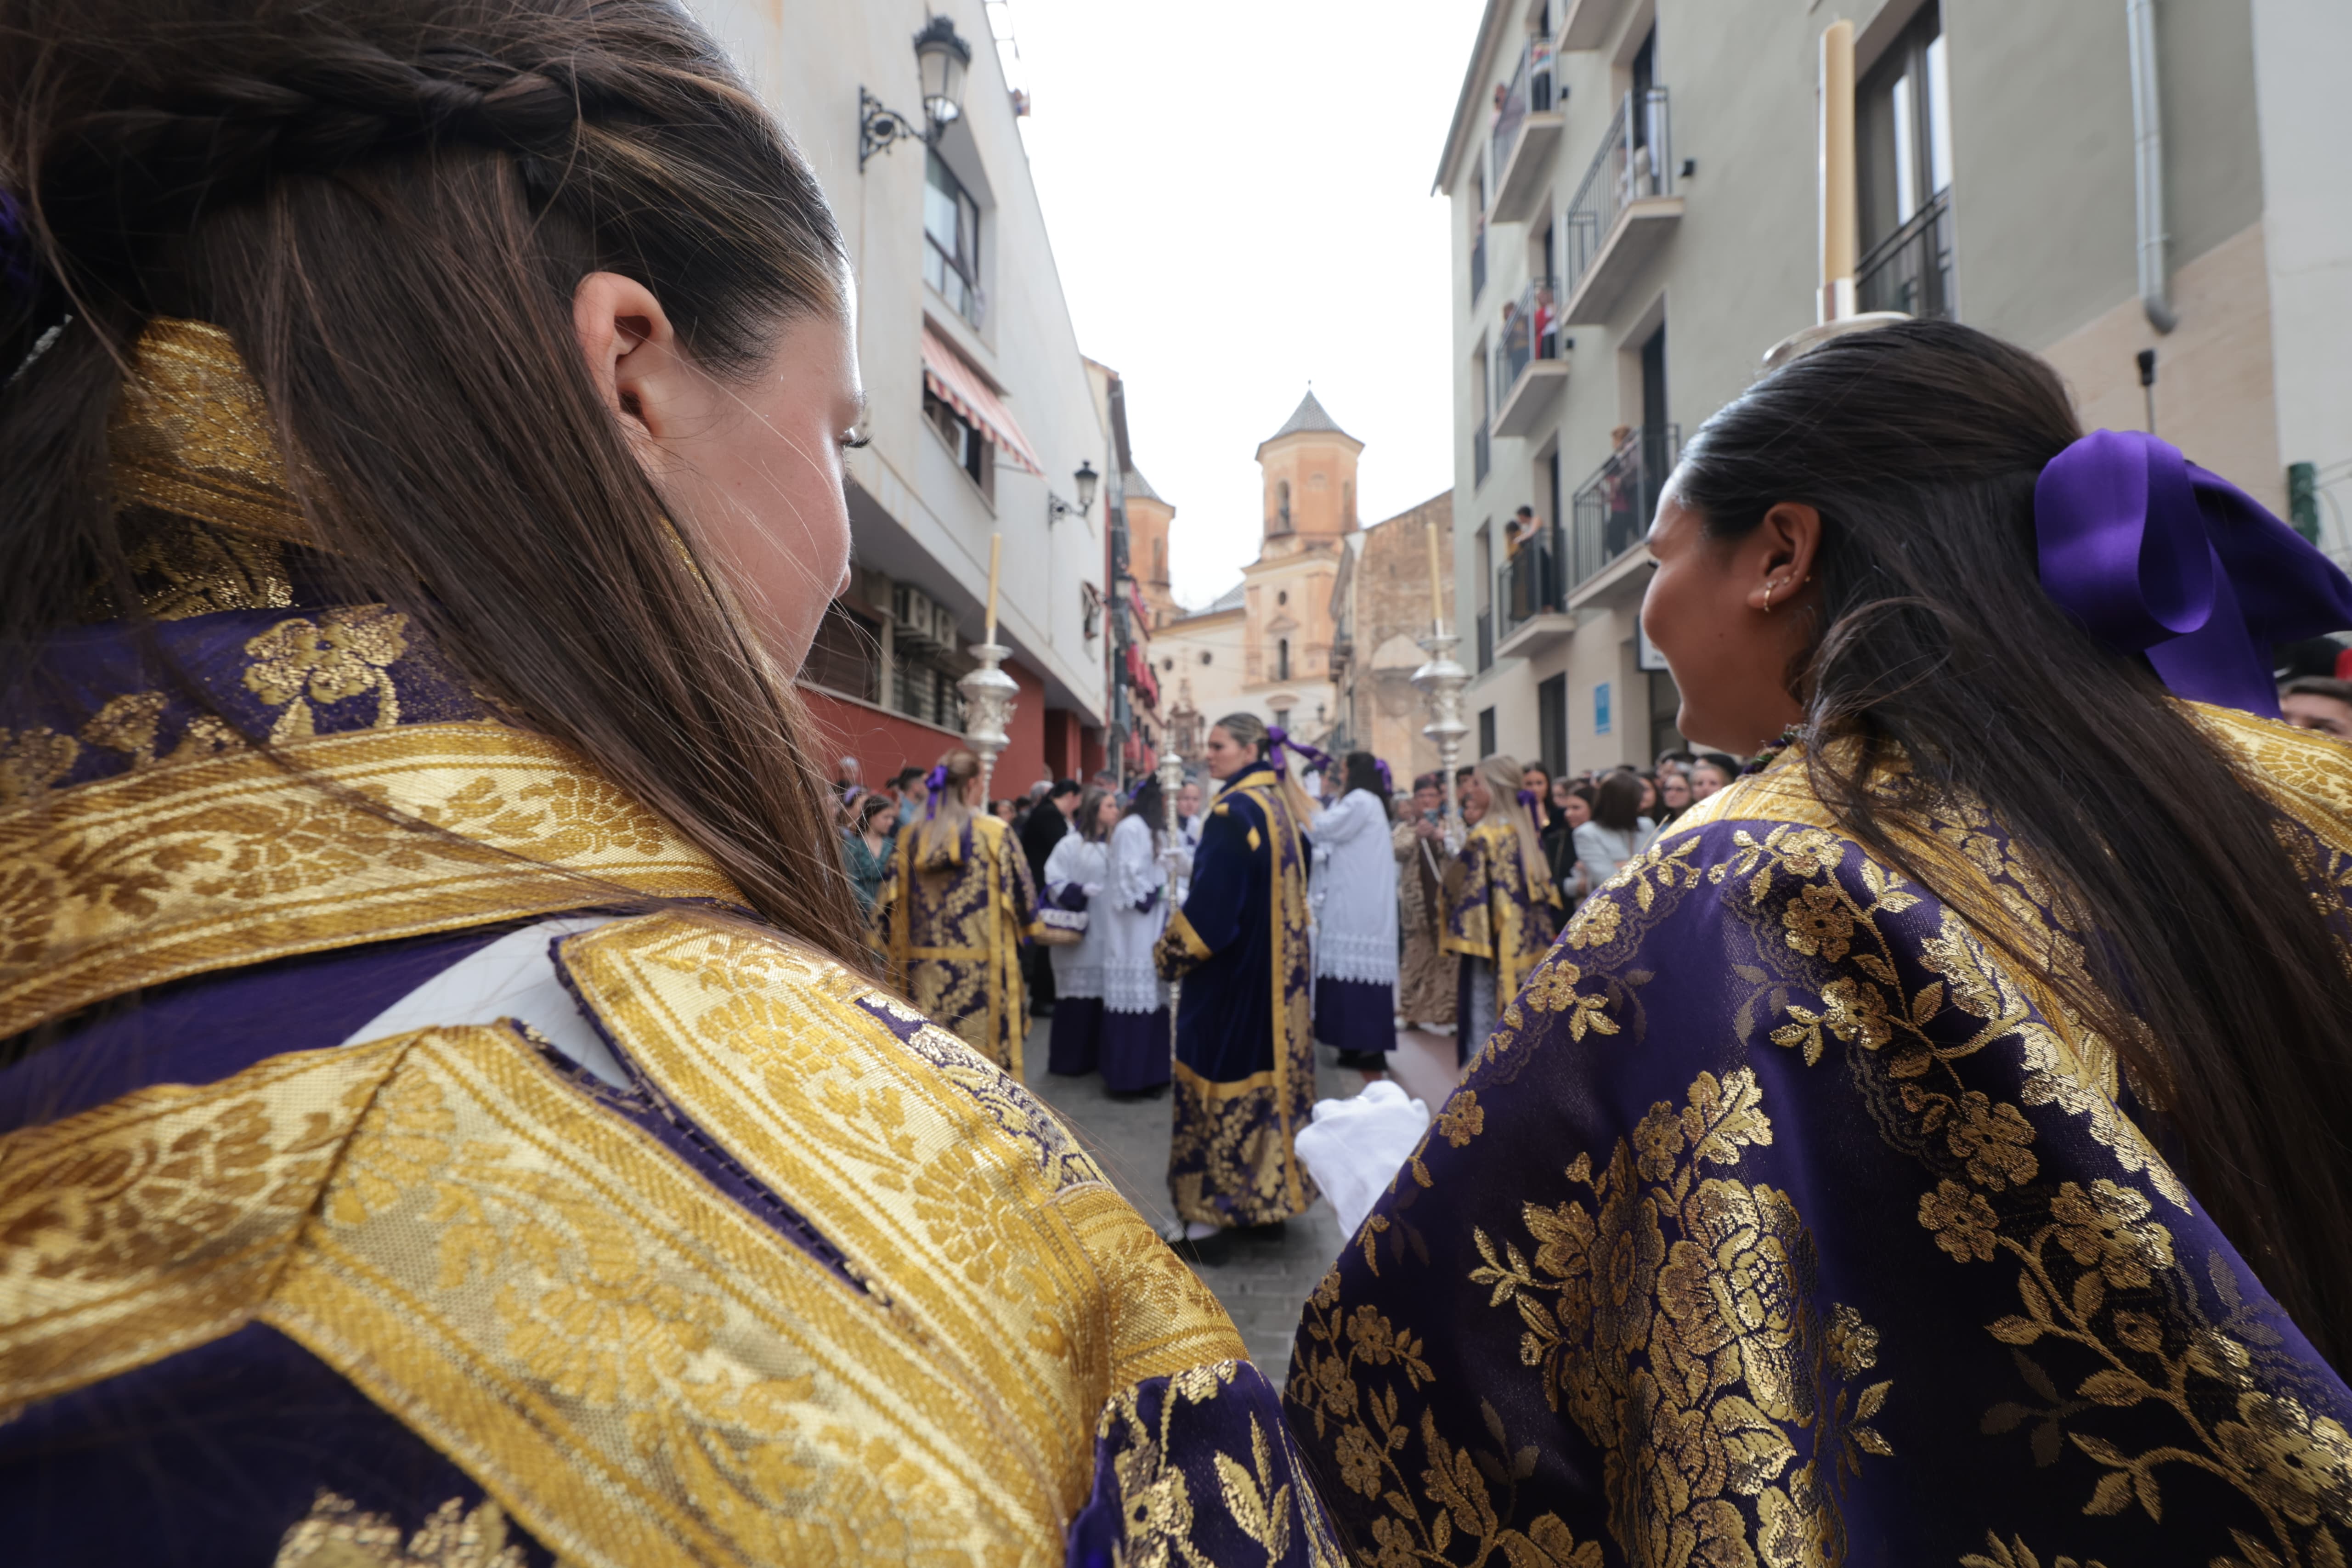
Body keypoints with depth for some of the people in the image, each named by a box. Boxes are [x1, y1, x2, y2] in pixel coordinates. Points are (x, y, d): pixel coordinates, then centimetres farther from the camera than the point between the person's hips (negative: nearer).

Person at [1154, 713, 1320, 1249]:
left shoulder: (1234, 812, -18)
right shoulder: (1283, 806, 8)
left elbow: (1210, 902, -21)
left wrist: (1170, 954, -9)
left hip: (1231, 970, -9)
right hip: (1279, 967, 9)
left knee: (1221, 1072, 1)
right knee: (1270, 1062, 15)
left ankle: (1217, 1205, 10)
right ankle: (1273, 1184, 27)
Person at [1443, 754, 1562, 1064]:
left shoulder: (1484, 837, -15)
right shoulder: (1527, 832, 7)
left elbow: (1471, 895, -17)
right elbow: (1545, 891, 12)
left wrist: (1460, 943, -12)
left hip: (1493, 946, -7)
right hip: (1530, 948, 7)